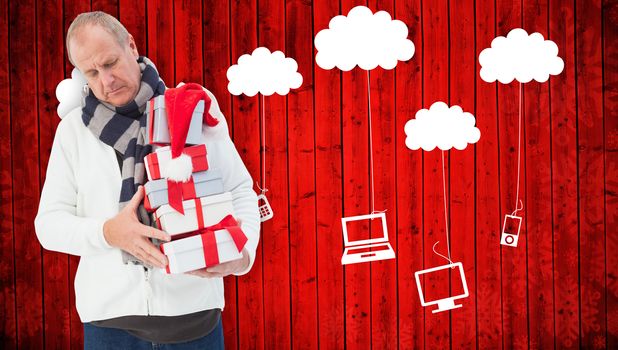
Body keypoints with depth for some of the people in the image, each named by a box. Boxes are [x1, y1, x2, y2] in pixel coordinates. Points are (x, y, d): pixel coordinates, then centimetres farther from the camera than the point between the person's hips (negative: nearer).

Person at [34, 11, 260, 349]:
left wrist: (244, 252, -15)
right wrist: (108, 232, -18)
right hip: (109, 317, 1)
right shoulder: (73, 128, 4)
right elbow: (49, 222, 2)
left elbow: (239, 192, 5)